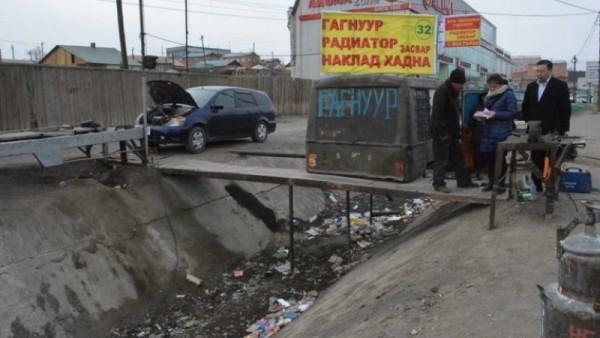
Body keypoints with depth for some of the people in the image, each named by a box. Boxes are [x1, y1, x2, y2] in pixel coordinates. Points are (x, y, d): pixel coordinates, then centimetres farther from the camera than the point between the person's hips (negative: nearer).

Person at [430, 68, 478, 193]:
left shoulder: (453, 91, 12)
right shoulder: (441, 91, -18)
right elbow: (437, 114, -23)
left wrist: (457, 129, 13)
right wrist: (442, 132, -22)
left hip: (452, 131, 10)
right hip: (441, 132, -10)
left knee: (457, 157, 15)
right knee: (441, 159, -2)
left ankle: (463, 181, 24)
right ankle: (439, 183, 7)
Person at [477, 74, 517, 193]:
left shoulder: (508, 94, -8)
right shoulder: (490, 95, 14)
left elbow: (512, 113, -14)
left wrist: (496, 114, -23)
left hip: (501, 133, -7)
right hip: (489, 131, 7)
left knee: (500, 158, 0)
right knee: (489, 157, 9)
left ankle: (501, 184, 10)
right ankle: (491, 181, 21)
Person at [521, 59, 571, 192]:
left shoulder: (560, 85, -4)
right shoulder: (531, 86, 11)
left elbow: (566, 109, -7)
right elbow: (525, 107, 19)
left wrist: (562, 130, -12)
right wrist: (529, 122, 7)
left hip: (552, 131, -4)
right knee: (536, 160, 8)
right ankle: (536, 186, 16)